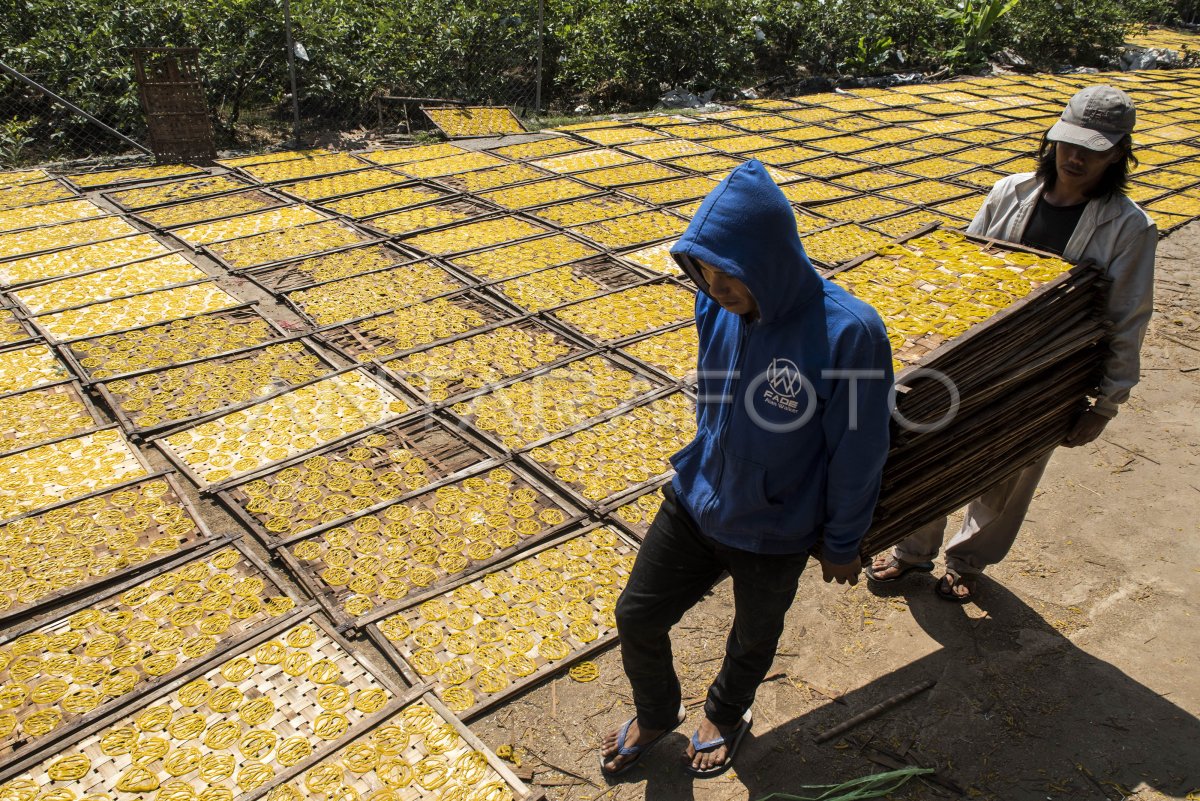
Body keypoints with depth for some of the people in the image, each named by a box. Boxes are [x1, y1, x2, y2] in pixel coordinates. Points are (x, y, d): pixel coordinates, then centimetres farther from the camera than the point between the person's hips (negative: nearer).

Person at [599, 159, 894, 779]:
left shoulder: (849, 333, -30)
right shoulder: (718, 306, -14)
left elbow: (858, 453, -17)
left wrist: (842, 544, -5)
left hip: (773, 536, -4)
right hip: (692, 502, 4)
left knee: (753, 638, 23)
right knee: (636, 616, 12)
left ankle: (725, 714, 57)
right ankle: (655, 715, 44)